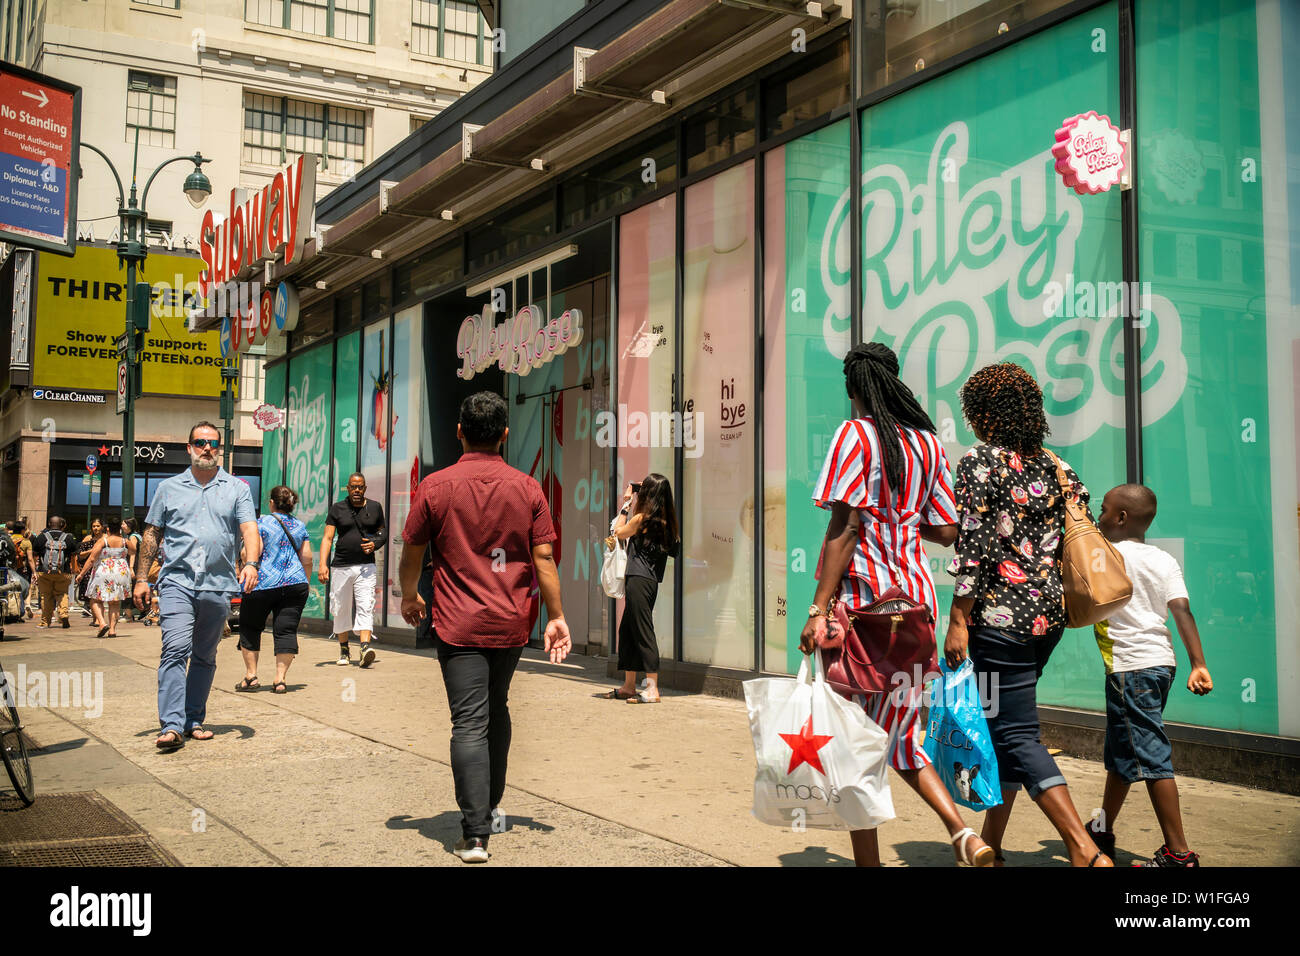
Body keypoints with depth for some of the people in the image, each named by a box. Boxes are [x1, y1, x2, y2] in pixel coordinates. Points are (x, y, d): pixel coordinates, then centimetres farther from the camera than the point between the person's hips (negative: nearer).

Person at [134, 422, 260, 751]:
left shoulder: (237, 489, 9)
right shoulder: (169, 488, 12)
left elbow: (250, 530, -2)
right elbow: (151, 535, 14)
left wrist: (251, 564, -20)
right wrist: (141, 578, 8)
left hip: (218, 585, 1)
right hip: (177, 580, -1)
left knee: (205, 658, 9)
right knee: (175, 650, -15)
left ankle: (194, 720, 19)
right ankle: (172, 725, -19)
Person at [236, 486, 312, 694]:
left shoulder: (262, 523, -3)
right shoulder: (300, 526, 11)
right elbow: (307, 559, 10)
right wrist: (305, 584, 20)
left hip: (263, 584, -3)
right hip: (295, 584, 3)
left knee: (250, 628, 12)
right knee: (286, 630, 2)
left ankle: (251, 675, 12)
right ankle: (280, 679, -3)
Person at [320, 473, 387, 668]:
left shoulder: (375, 508, 9)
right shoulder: (337, 508, 6)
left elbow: (383, 532, 19)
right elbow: (327, 538, 0)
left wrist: (375, 544, -4)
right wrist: (323, 564, -12)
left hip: (366, 566, -1)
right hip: (341, 566, 1)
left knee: (365, 607, -14)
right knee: (341, 610, 8)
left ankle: (365, 647, -25)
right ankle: (344, 650, 22)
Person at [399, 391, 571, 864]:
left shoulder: (435, 486, -6)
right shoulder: (527, 488, -2)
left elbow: (412, 553, 2)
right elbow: (544, 558, -3)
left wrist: (410, 596, 20)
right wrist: (556, 616, 4)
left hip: (459, 625, -3)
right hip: (512, 624, 3)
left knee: (469, 724, -4)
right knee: (496, 710, 22)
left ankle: (474, 834, -9)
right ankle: (491, 805, 35)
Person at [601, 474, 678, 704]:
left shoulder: (642, 518, -12)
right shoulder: (664, 520, 10)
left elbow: (619, 533, 4)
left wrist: (626, 503, 11)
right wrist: (631, 503, 22)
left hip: (640, 579, -9)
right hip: (650, 580, 9)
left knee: (643, 632, -8)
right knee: (627, 630, 15)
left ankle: (652, 690, -8)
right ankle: (629, 686, 21)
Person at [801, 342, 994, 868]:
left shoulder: (855, 434, -6)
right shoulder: (928, 442, 11)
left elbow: (846, 526, -15)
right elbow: (946, 532, 13)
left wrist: (818, 610, -16)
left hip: (863, 597, -6)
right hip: (917, 597, 6)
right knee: (897, 733, 18)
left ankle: (867, 860, 8)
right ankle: (961, 831, 2)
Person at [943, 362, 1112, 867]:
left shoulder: (980, 462, -9)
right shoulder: (1058, 468, 11)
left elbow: (974, 547, -16)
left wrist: (958, 621, -14)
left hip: (1001, 615, -8)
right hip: (1050, 613, 8)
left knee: (1014, 734, -5)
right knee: (1004, 725, 17)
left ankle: (1087, 851, -13)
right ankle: (991, 844, 24)